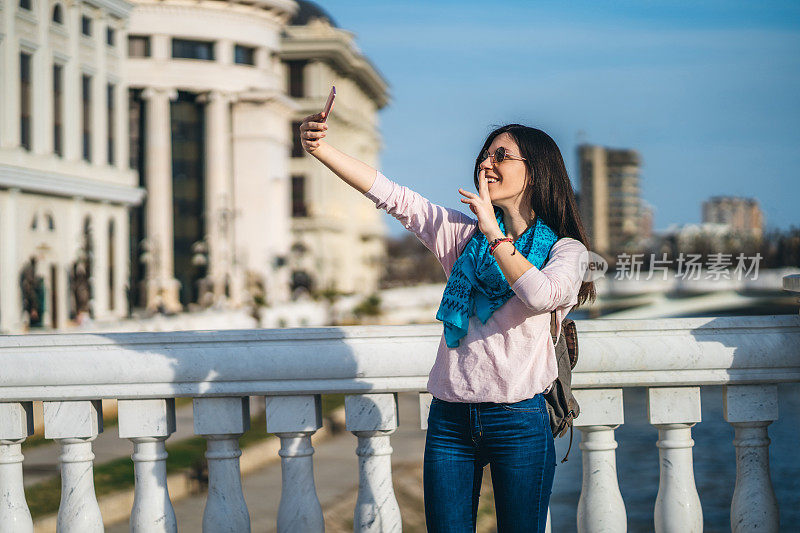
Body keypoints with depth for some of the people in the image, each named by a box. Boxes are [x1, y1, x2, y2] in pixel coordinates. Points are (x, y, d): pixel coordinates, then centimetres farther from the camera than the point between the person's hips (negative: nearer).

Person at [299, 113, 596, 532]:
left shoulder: (566, 249, 2)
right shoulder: (464, 234, 10)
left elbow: (542, 296, -20)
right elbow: (390, 195, 1)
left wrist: (494, 233, -14)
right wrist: (320, 148, -9)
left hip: (519, 422, -3)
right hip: (450, 418, 3)